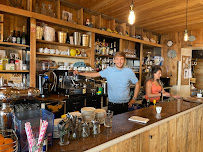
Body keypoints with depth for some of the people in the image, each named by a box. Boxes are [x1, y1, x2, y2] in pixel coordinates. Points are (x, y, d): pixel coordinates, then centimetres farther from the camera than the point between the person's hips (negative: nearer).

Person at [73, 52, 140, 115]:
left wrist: (134, 99, 2)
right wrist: (79, 73, 3)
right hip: (112, 105, 0)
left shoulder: (129, 71, -2)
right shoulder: (108, 70, -2)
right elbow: (95, 74, 6)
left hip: (125, 105, 0)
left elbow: (137, 84, 8)